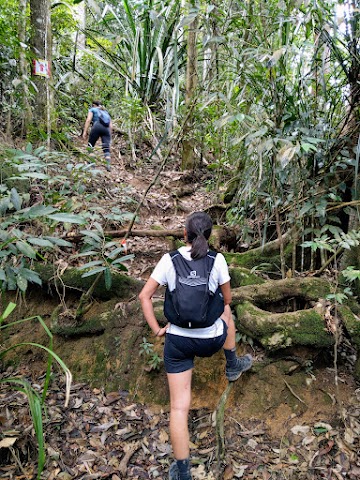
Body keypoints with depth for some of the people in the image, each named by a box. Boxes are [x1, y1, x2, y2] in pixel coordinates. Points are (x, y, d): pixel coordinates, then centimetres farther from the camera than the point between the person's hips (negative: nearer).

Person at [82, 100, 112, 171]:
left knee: (90, 146, 2)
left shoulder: (92, 110, 21)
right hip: (106, 129, 4)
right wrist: (109, 136, 26)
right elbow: (111, 126, 24)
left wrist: (85, 132, -3)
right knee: (106, 148, -7)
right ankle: (108, 165, -26)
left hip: (97, 127, -4)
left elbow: (88, 120, 3)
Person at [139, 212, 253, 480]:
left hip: (177, 340, 0)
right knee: (227, 314, 35)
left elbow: (144, 296, -6)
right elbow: (227, 299, 4)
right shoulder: (217, 260, -8)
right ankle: (232, 367, 51)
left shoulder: (169, 259, -7)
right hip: (211, 341, 0)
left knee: (179, 407, 10)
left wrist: (156, 329, 2)